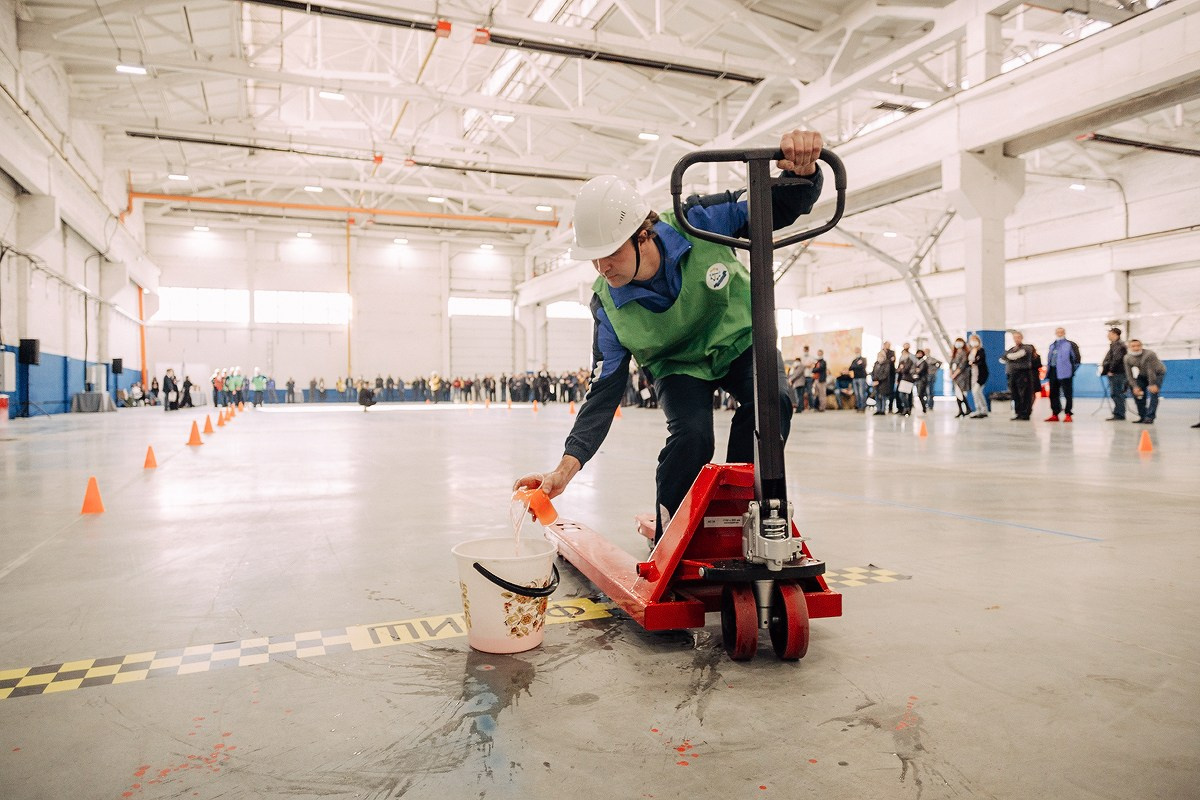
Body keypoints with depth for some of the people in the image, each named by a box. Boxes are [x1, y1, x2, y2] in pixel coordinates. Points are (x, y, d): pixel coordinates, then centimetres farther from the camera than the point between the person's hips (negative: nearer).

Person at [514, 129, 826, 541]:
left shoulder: (699, 223, -28)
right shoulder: (609, 305, -24)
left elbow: (783, 207, -19)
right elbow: (605, 390, -22)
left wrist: (803, 171, -45)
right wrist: (565, 468, -32)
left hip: (739, 339, 1)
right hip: (678, 364, 0)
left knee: (772, 401, -29)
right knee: (691, 436, -27)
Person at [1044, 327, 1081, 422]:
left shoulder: (1070, 345, -2)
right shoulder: (1052, 345, 18)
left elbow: (1076, 358, -5)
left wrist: (1072, 369, -6)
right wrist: (1048, 370, 13)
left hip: (1064, 373, -7)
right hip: (1053, 373, 7)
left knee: (1067, 394, -2)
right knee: (1053, 394, 10)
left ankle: (1068, 414, 1)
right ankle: (1055, 414, 18)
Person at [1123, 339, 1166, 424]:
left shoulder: (1149, 354, -32)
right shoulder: (1127, 358, -16)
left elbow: (1151, 371, -30)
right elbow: (1129, 374, -13)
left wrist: (1152, 384, -29)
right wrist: (1135, 386, -20)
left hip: (1157, 373, -6)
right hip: (1143, 375, 6)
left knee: (1153, 392, -21)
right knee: (1137, 392, -2)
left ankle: (1150, 417, -24)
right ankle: (1142, 417, 8)